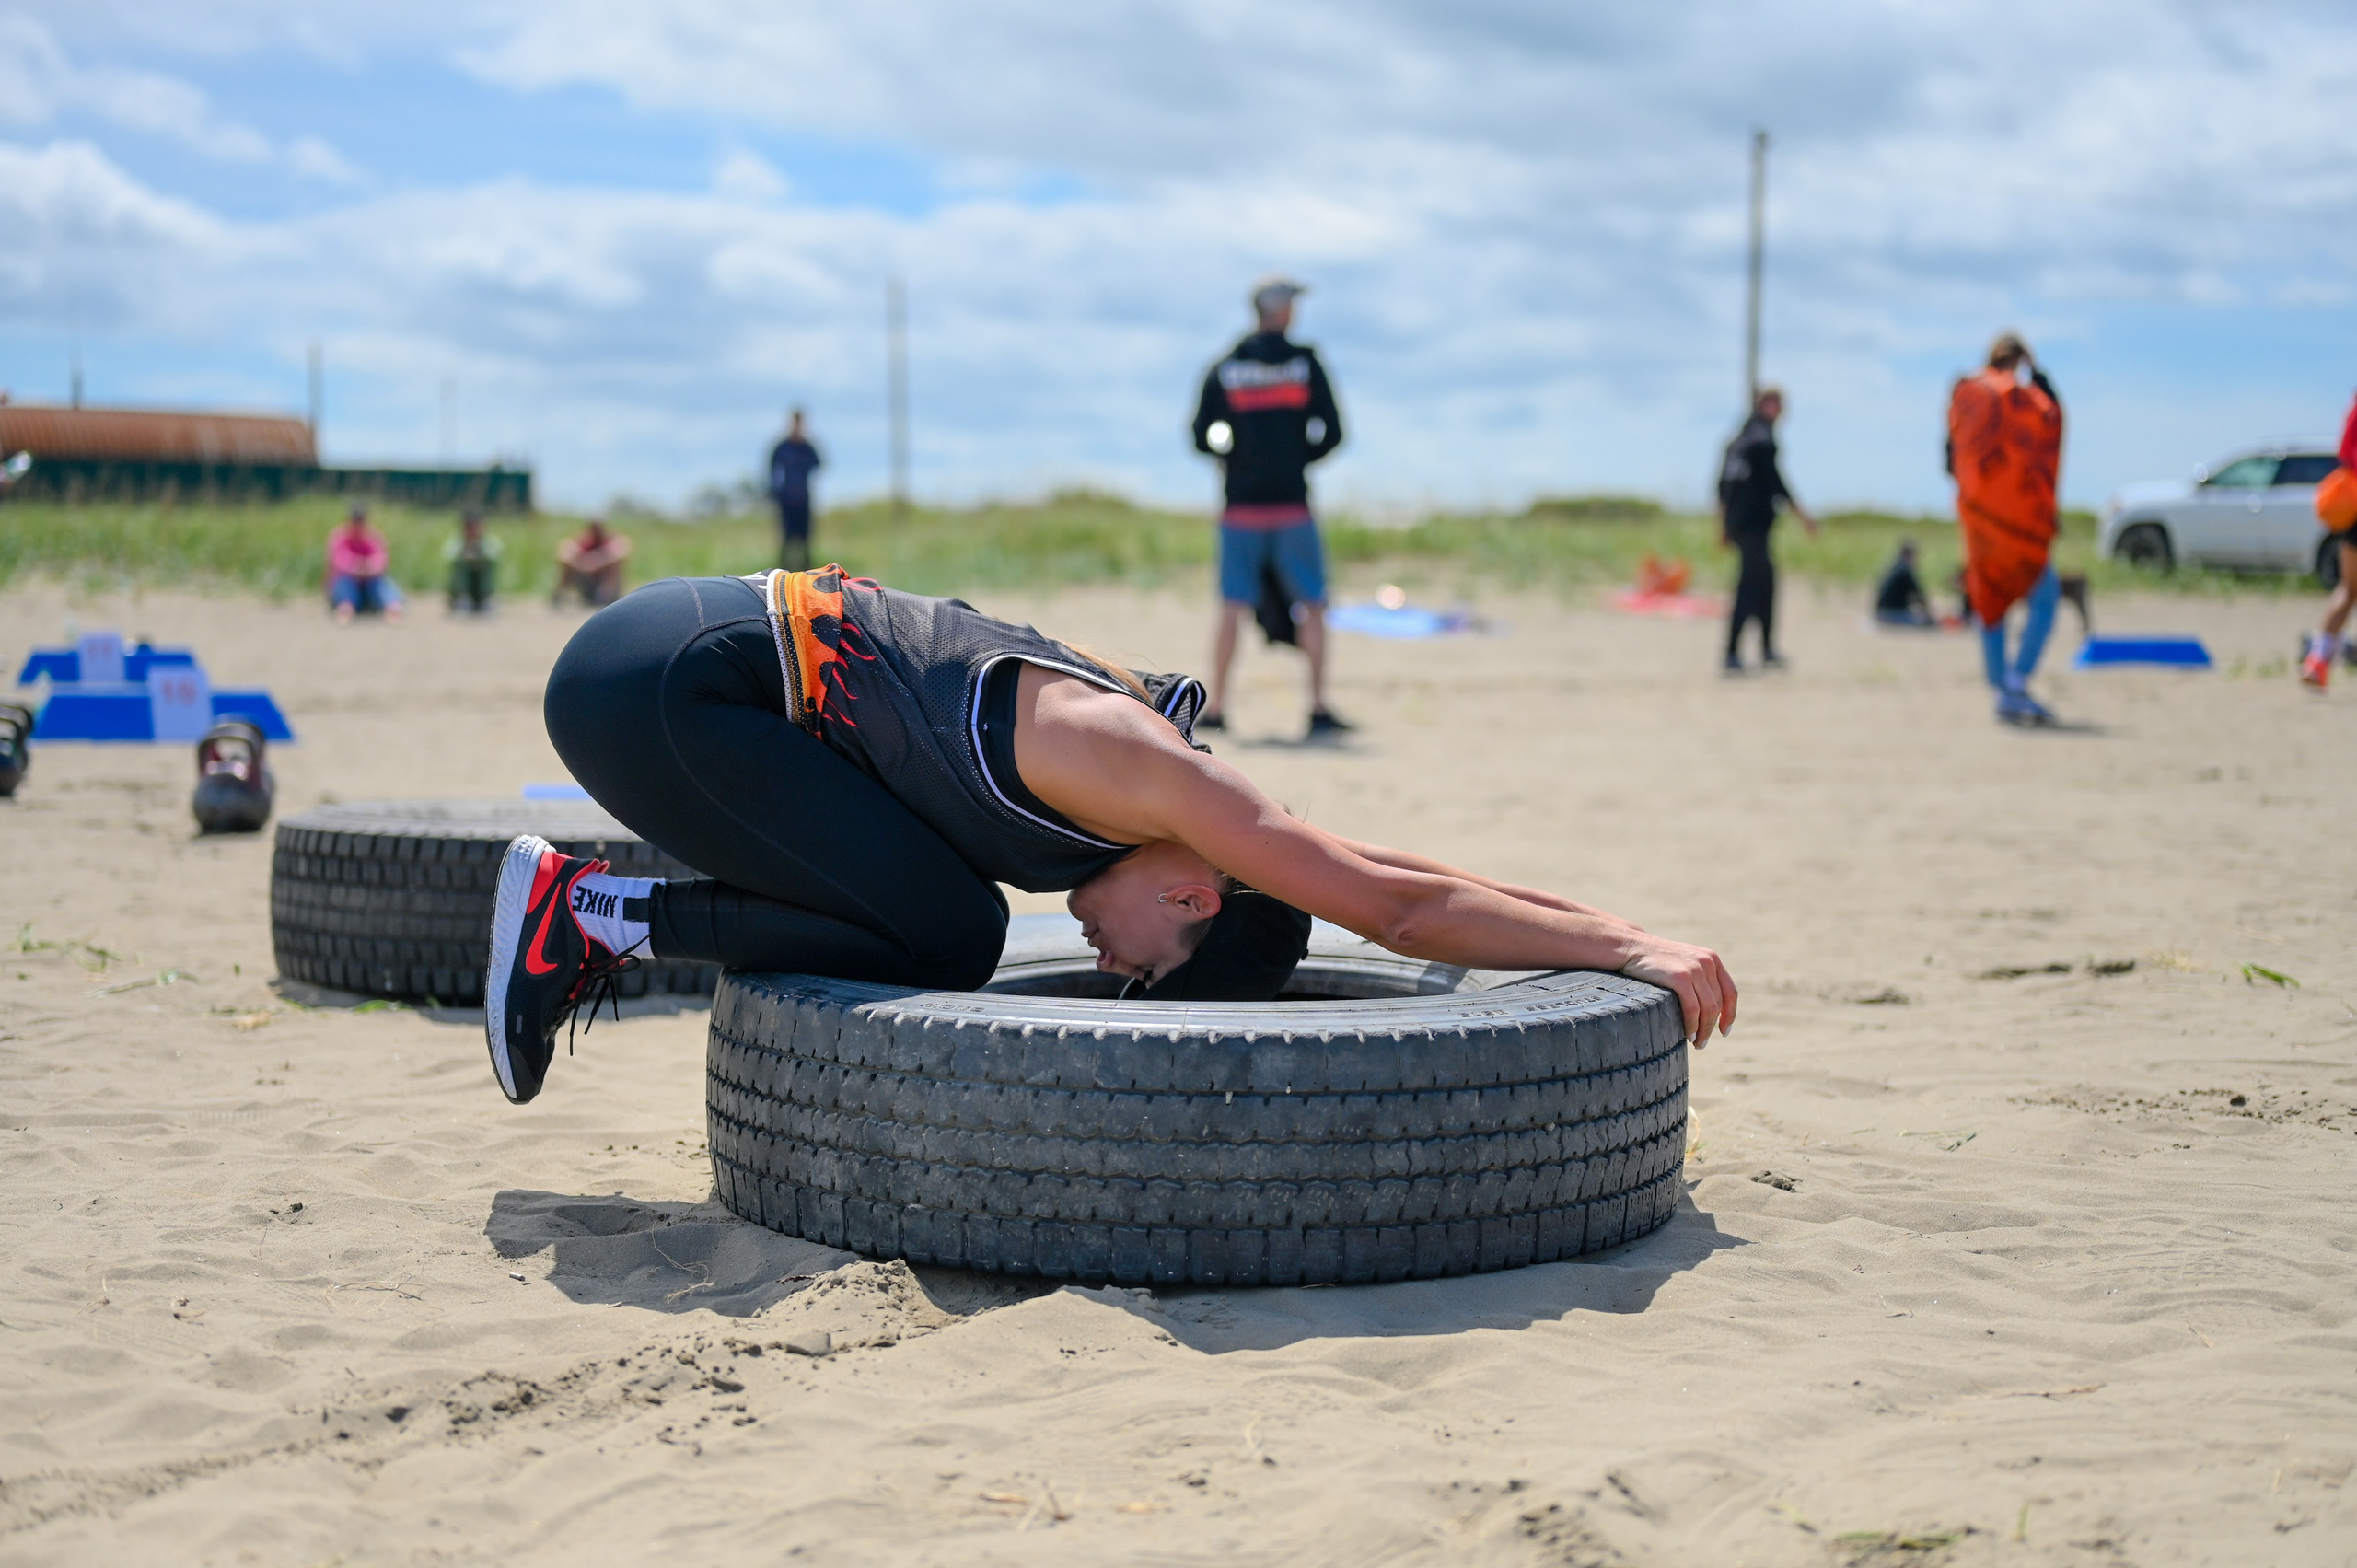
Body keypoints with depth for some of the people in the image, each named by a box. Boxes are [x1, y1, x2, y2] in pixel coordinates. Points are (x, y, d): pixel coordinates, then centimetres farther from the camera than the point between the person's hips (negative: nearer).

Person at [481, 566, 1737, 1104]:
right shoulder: (1138, 773, -18)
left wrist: (1611, 929, 14)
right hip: (660, 686, -9)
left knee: (949, 925, 8)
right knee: (941, 940, -11)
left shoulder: (1130, 752, 7)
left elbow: (1371, 875, 15)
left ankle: (595, 913, 15)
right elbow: (1401, 909, -18)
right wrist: (1625, 949, -12)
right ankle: (598, 913, -2)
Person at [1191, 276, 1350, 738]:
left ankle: (1215, 709, 3)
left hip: (1241, 505, 2)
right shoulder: (1305, 362, 0)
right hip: (1292, 505, -2)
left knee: (1232, 606, 5)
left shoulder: (1224, 368, 4)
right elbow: (1330, 431, -3)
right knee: (1311, 605, 4)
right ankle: (1318, 709, -1)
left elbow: (1203, 438, 1)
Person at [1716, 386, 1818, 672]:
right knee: (1750, 588, -8)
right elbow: (1774, 479, -16)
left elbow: (1723, 484, 17)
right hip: (1755, 522, -9)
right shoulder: (1763, 437, -10)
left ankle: (1768, 651, 19)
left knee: (1766, 578, 16)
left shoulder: (1739, 437, 15)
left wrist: (1724, 525, 22)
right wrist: (1801, 513, -12)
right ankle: (1732, 655, -13)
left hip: (1737, 520, 9)